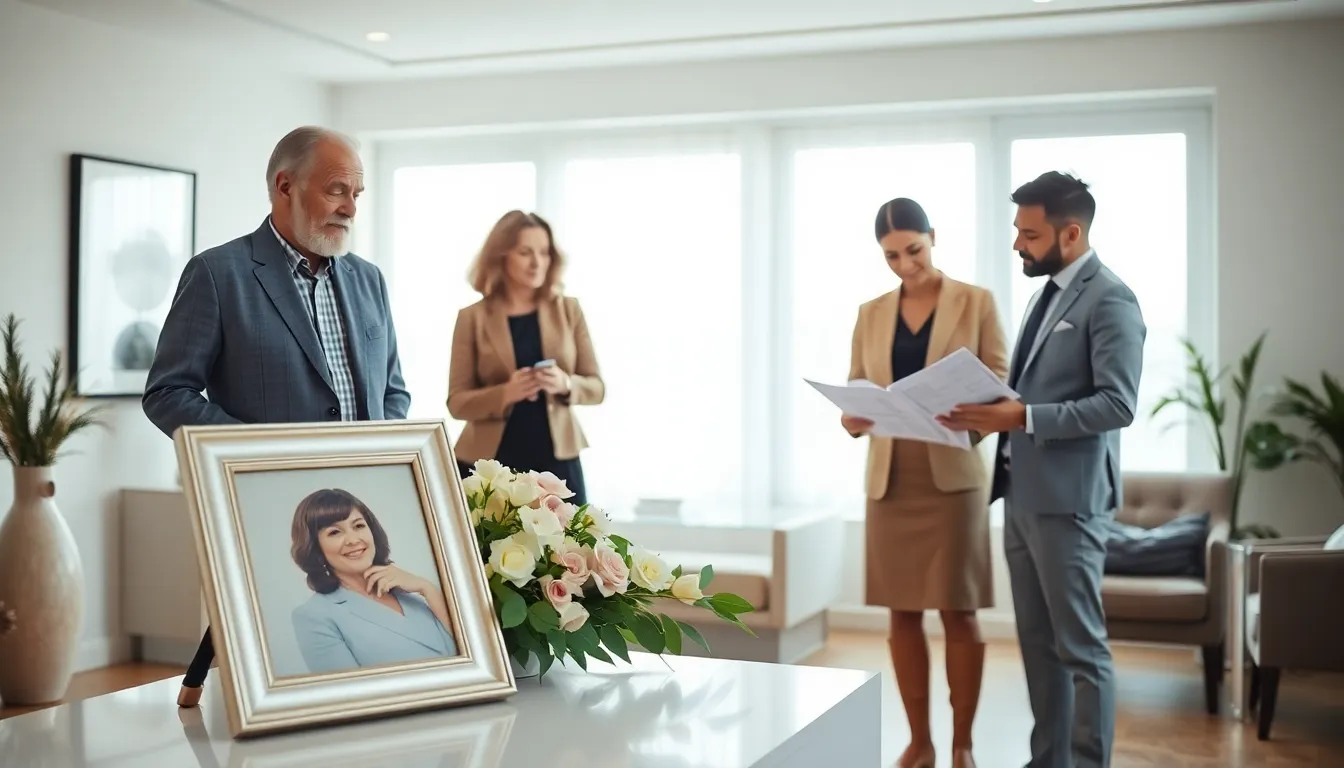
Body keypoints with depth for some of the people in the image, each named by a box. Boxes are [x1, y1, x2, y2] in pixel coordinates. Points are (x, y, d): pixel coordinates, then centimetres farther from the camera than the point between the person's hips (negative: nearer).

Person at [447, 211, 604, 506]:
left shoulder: (568, 310, 6)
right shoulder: (472, 318, 1)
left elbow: (596, 387, 7)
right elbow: (457, 401, -1)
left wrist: (566, 384, -14)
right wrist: (505, 393, -19)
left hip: (557, 459, 2)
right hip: (490, 463, -1)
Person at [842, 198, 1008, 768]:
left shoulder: (976, 302, 1)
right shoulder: (870, 314, 11)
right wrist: (853, 417, -13)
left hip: (953, 475, -3)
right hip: (889, 478, 3)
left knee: (959, 611, -1)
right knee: (902, 612, 6)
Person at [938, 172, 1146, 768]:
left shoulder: (1109, 300, -11)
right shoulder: (1047, 294, 17)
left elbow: (1117, 404, -20)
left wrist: (1021, 417, -24)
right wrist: (992, 412, 4)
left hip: (1067, 498, -9)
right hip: (1022, 492, 9)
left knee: (1080, 646, -1)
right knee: (1037, 641, 14)